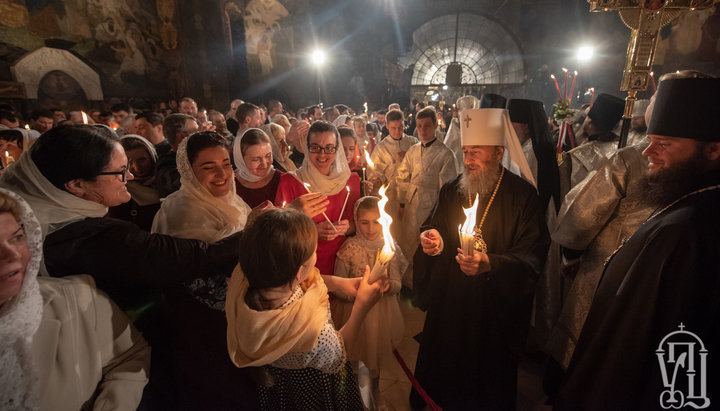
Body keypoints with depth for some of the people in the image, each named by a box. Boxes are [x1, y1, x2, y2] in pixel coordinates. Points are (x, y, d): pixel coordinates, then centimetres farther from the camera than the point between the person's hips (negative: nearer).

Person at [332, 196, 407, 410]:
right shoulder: (348, 250, -16)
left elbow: (397, 285, -7)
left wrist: (386, 284, -28)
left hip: (382, 314, 3)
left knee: (377, 356, 22)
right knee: (359, 359, 11)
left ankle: (375, 392, 53)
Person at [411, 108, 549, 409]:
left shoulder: (522, 194, -10)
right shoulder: (451, 191, 3)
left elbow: (531, 258, -13)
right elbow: (433, 231, 12)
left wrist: (490, 265, -31)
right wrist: (431, 240, -12)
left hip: (496, 311, -3)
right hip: (447, 305, 4)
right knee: (440, 377, 19)